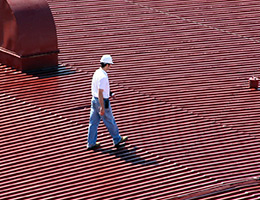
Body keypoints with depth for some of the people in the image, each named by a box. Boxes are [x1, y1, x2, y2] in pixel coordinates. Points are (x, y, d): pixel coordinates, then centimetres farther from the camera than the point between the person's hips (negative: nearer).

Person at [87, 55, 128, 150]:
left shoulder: (97, 72, 5)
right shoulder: (103, 77, -25)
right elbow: (100, 93, -26)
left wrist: (109, 93, 31)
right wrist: (102, 108, -25)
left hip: (94, 100, 9)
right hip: (102, 102, -9)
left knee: (93, 122, 10)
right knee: (110, 122, 8)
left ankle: (91, 143, 14)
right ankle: (117, 140, 23)